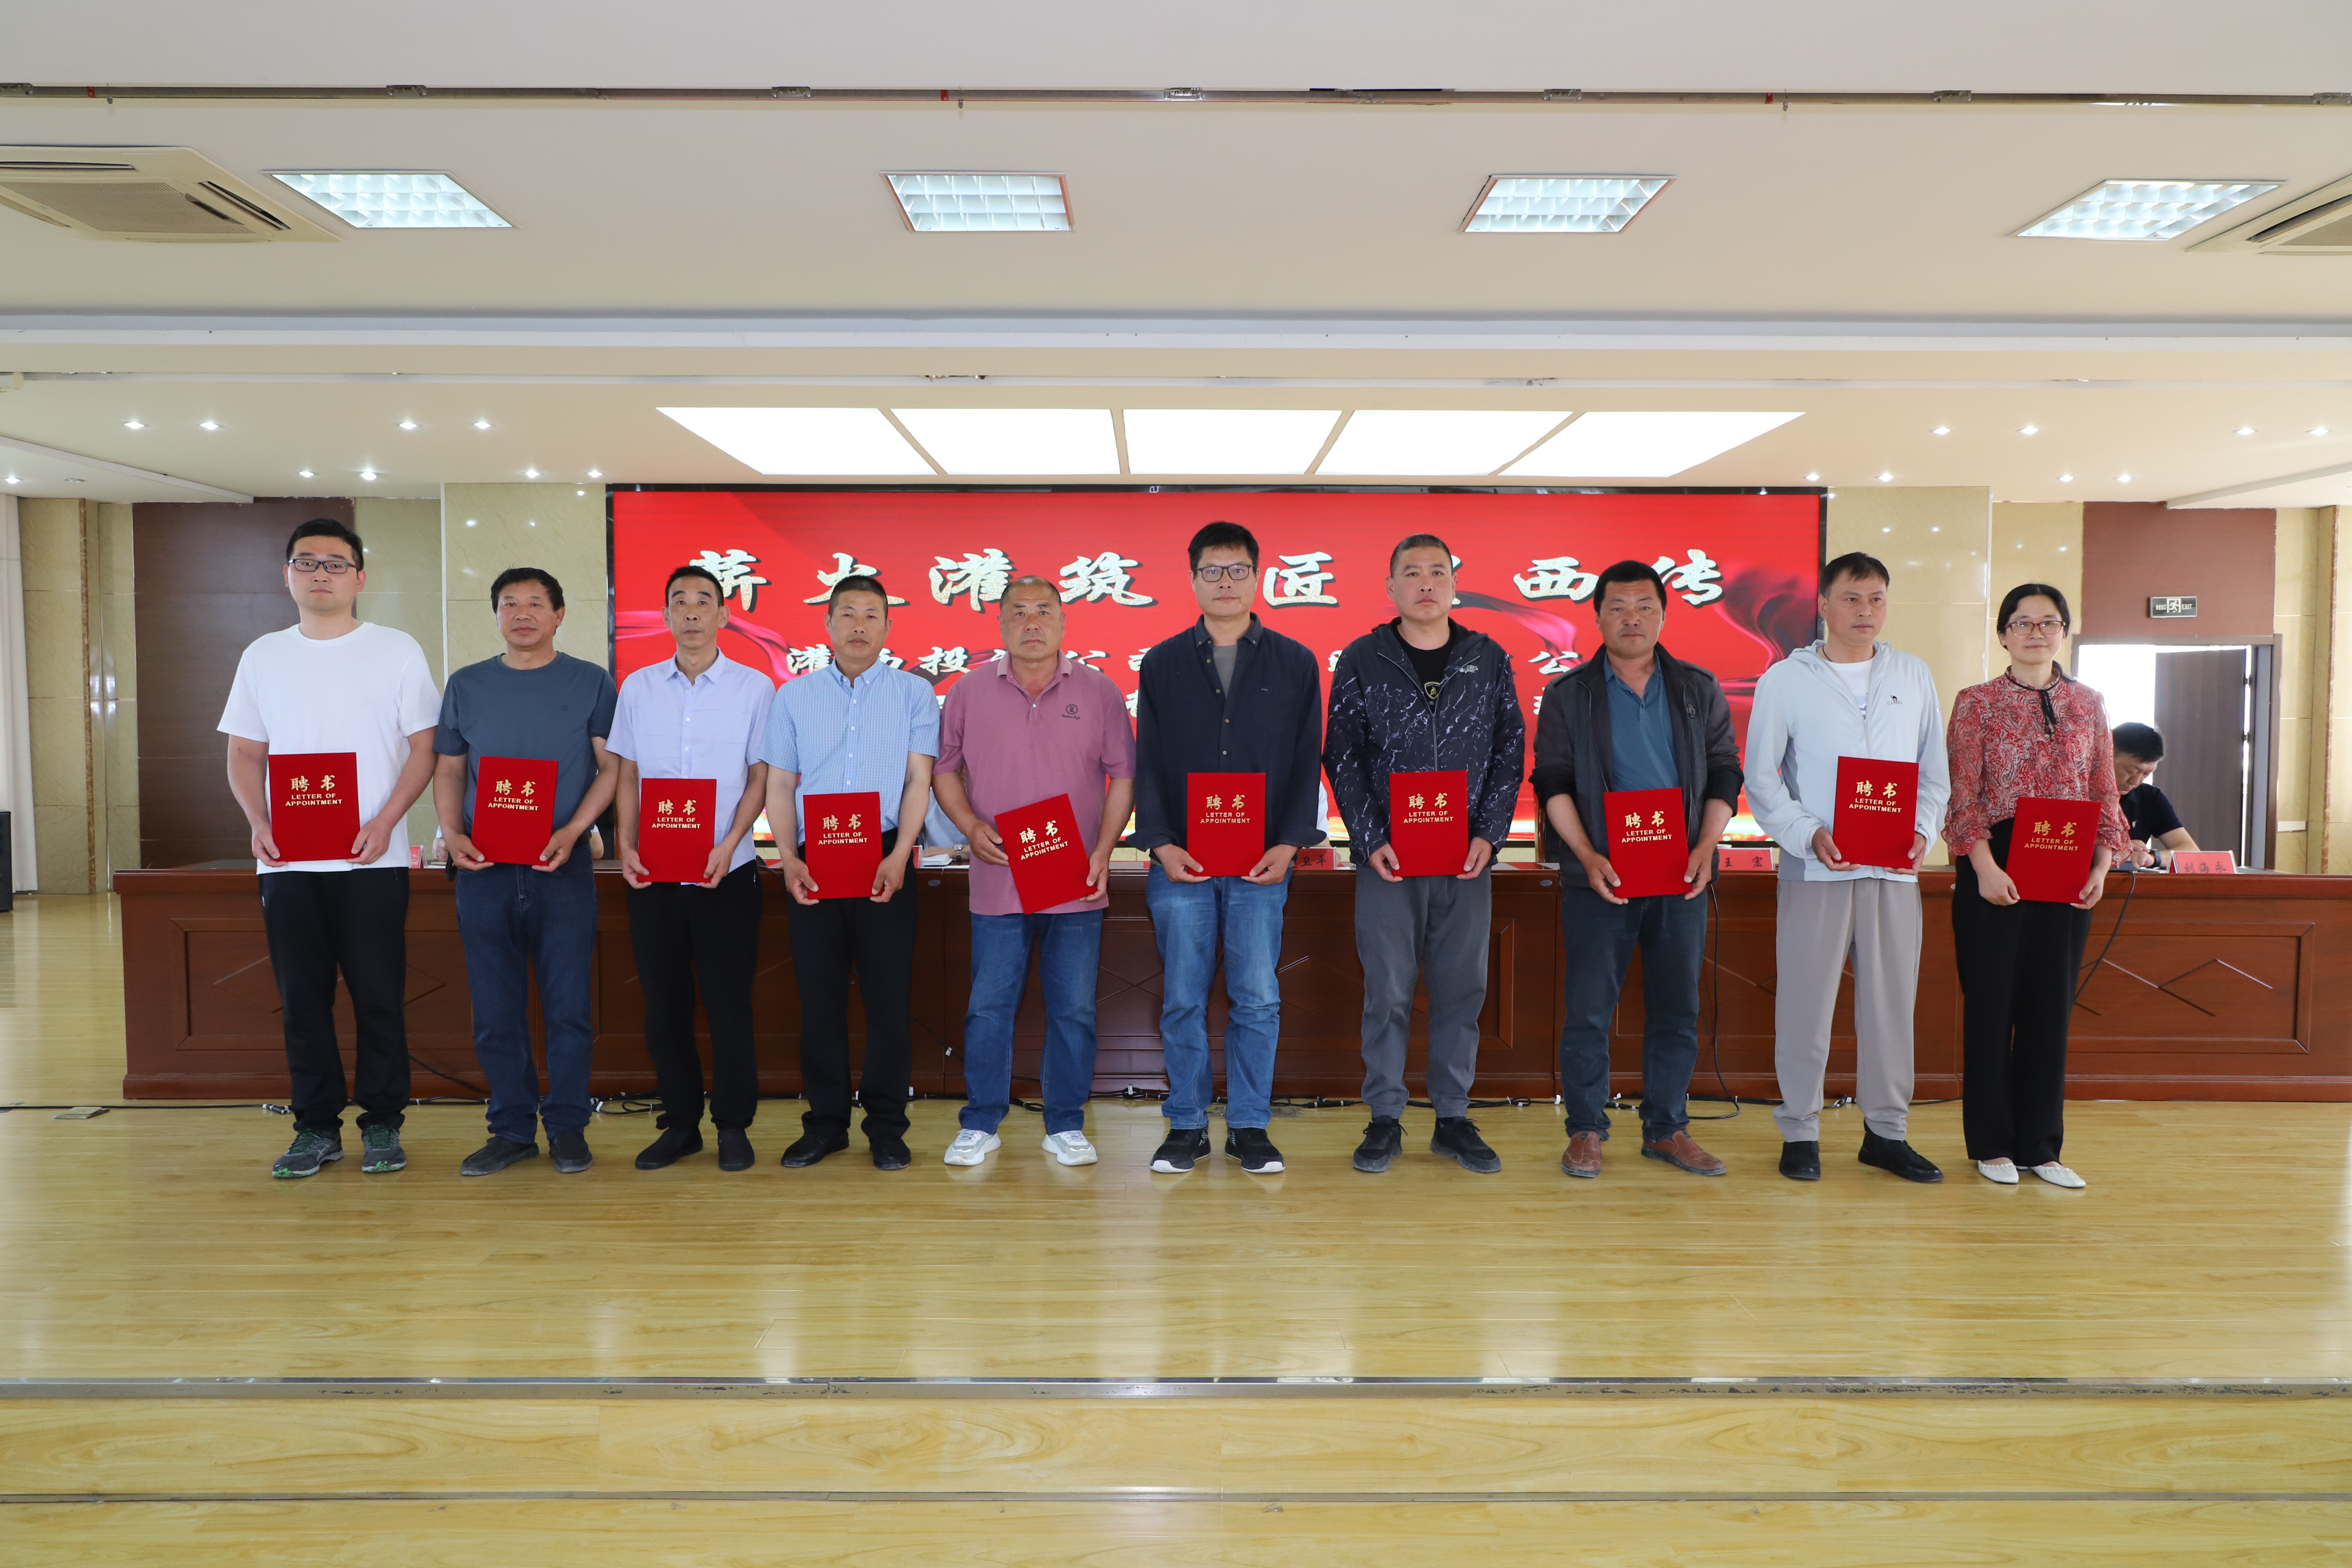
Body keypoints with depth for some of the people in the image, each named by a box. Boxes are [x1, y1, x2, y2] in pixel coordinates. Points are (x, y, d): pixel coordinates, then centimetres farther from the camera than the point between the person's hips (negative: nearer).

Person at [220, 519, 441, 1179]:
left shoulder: (397, 651, 2)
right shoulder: (263, 656, 12)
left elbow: (424, 747, -1)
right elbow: (245, 754, 13)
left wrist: (384, 822, -13)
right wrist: (258, 823, -4)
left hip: (373, 858, -3)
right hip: (287, 861, 3)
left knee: (379, 996, 0)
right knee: (302, 998, 7)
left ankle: (383, 1124, 12)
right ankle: (317, 1126, 18)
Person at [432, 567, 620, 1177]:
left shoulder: (591, 682, 4)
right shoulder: (466, 685, 11)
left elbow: (612, 767, 1)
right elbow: (448, 770, 14)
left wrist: (571, 831, -13)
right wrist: (453, 835, -4)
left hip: (563, 869, -2)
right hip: (484, 871, 3)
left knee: (567, 1006, 0)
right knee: (495, 1010, 6)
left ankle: (567, 1127, 13)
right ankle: (512, 1130, 17)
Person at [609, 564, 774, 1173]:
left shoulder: (754, 687, 0)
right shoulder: (638, 687, 9)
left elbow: (761, 777, -1)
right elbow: (626, 775, 11)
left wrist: (727, 846, -14)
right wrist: (626, 847, -3)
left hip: (726, 872, -3)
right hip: (652, 873, 3)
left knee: (728, 1002, 1)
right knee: (664, 1002, 8)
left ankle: (734, 1125, 14)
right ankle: (680, 1123, 21)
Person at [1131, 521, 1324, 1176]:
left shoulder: (1294, 663, 7)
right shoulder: (1162, 664, 8)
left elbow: (1308, 763, 5)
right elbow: (1146, 764, 6)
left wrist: (1289, 844, -7)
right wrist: (1162, 843, -7)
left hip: (1262, 863, 0)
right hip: (1181, 860, 1)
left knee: (1257, 998, 2)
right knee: (1183, 999, 4)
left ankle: (1250, 1127, 14)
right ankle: (1187, 1126, 16)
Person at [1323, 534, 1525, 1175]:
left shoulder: (1489, 660, 7)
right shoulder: (1362, 661, 2)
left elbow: (1511, 752, 7)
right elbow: (1342, 757, 0)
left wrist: (1489, 835, -4)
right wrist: (1370, 841, -9)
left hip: (1467, 858, 2)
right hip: (1387, 857, -2)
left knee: (1462, 989, 7)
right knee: (1388, 991, 2)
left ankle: (1453, 1120, 18)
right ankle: (1385, 1119, 14)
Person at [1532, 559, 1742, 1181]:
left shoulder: (1699, 690, 10)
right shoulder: (1568, 695, 3)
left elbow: (1724, 774, 9)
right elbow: (1553, 784, -1)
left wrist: (1706, 848, -6)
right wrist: (1588, 856, -13)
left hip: (1682, 877, 3)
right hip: (1599, 878, -2)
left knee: (1677, 1010, 8)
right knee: (1588, 1008, 0)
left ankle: (1666, 1129, 20)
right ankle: (1586, 1130, 12)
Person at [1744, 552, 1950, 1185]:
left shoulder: (1915, 676, 13)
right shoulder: (1785, 680, 2)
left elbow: (1935, 771, 14)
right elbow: (1761, 779, 0)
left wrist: (1922, 830, -3)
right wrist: (1809, 833, -14)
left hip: (1894, 870, 3)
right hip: (1814, 869, -3)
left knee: (1892, 998, 7)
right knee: (1805, 1000, -1)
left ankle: (1886, 1132, 20)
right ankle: (1799, 1132, 11)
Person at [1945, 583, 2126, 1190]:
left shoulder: (2088, 704, 10)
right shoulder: (1976, 702, 0)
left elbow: (2105, 793, 11)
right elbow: (1963, 793, -6)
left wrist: (2103, 864, -2)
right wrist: (1985, 867, -15)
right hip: (1994, 870, -3)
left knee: (2051, 1004, 7)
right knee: (1991, 1003, 2)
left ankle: (2040, 1145, 17)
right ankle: (1991, 1144, 13)